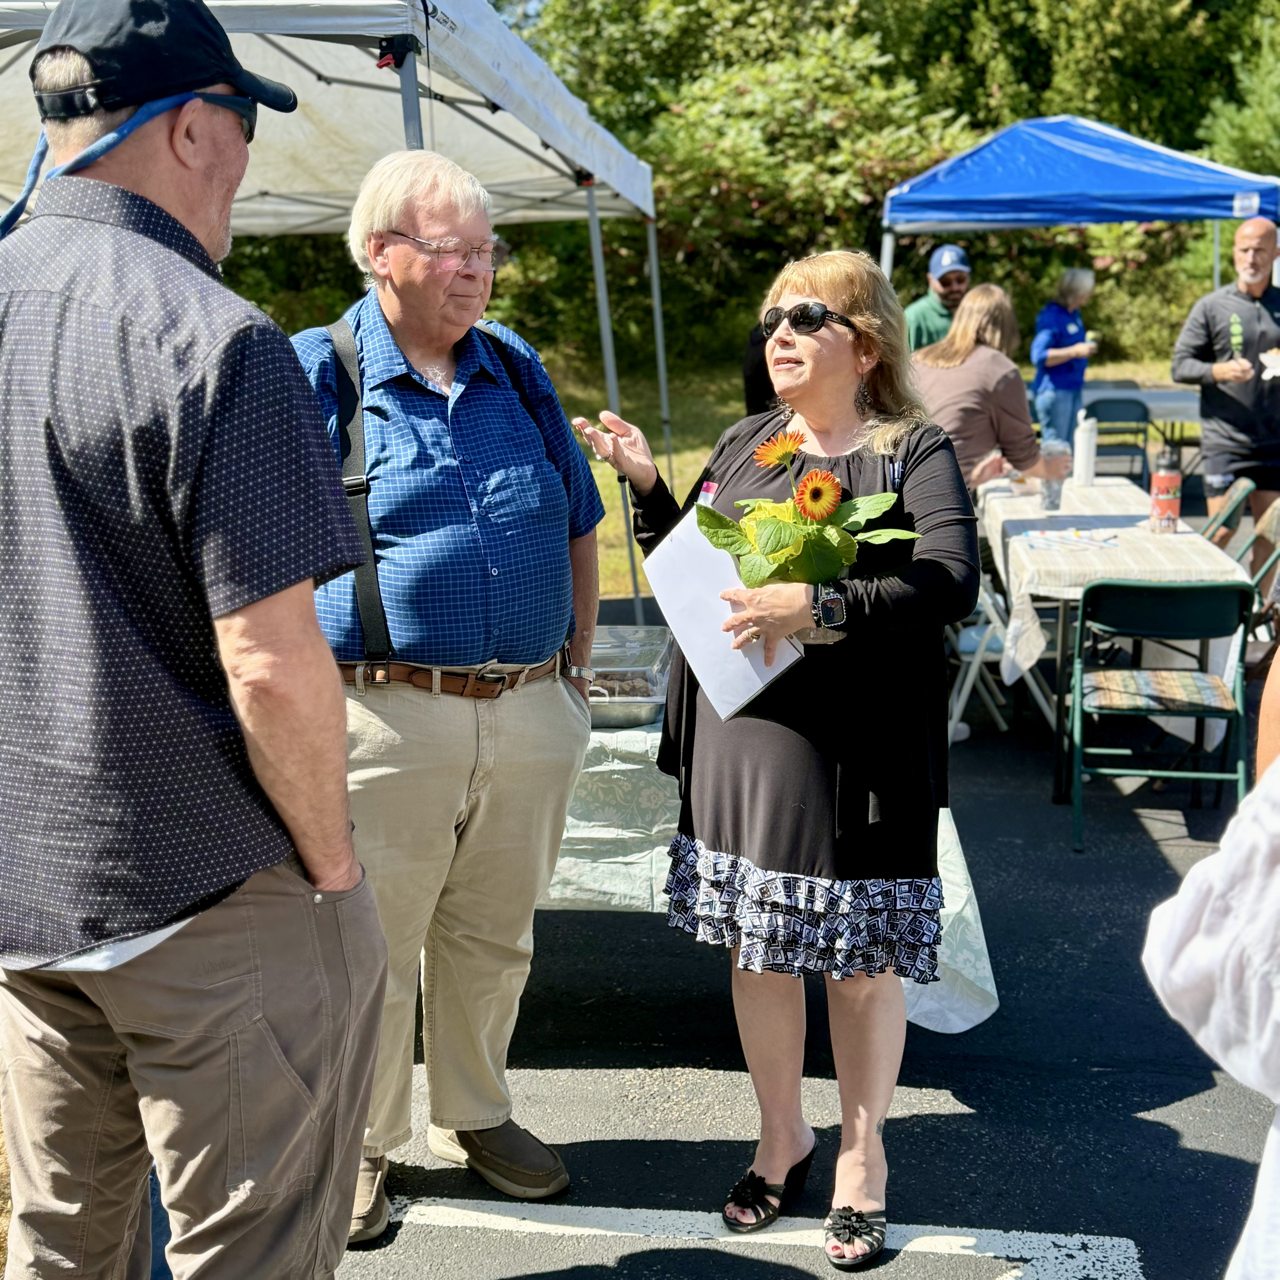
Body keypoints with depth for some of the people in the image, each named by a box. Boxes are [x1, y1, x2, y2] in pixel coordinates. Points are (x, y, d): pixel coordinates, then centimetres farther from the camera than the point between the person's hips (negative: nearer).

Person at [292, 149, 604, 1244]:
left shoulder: (519, 369, 11)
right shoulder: (316, 374, -5)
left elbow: (579, 525, 19)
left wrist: (576, 664, 13)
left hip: (531, 713, 5)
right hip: (386, 714, -4)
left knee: (493, 939, 17)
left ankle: (474, 1117, 37)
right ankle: (361, 1146, 25)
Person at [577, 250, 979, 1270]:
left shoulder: (914, 452, -6)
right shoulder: (743, 445, 11)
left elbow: (950, 583, -20)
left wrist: (817, 605, -28)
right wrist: (647, 485, 3)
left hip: (858, 749, -5)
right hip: (739, 732, 5)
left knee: (862, 959, 7)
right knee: (756, 945, 14)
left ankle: (862, 1152, 29)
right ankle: (782, 1136, 34)